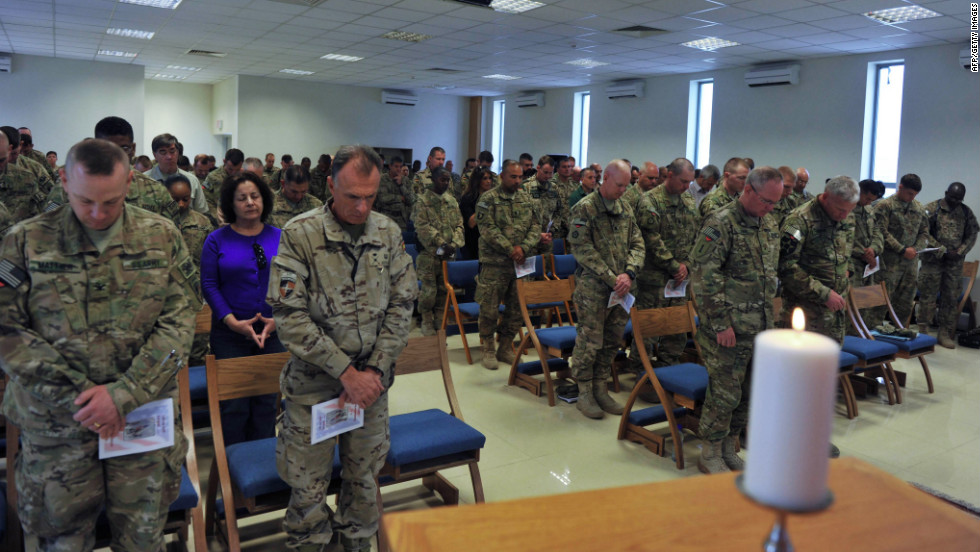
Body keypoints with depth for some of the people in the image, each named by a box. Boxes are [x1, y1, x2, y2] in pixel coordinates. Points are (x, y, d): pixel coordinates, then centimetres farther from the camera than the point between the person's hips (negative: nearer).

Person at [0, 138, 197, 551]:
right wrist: (77, 396, -13)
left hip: (145, 416, 1)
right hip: (56, 422, 0)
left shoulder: (161, 237, 0)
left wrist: (124, 394, -13)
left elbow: (179, 322, -4)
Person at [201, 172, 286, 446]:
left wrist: (278, 318, -11)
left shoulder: (279, 237, 5)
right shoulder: (217, 240, 1)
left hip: (274, 332, 2)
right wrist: (234, 322, -13)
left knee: (268, 400, 8)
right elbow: (209, 285, -4)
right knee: (234, 403, 3)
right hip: (230, 333, -1)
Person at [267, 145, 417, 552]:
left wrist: (375, 369, -7)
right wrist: (345, 371, -15)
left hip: (372, 380, 3)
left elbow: (401, 304, 2)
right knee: (308, 487, 8)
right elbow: (290, 316, -13)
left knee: (365, 476, 16)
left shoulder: (388, 233, 0)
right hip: (314, 382, -3)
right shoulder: (299, 235, -10)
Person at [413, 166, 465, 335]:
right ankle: (427, 321, 13)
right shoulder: (423, 201, -3)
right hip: (429, 253, -5)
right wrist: (442, 244, -18)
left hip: (448, 254, 5)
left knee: (444, 290, 10)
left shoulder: (452, 201, 12)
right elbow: (422, 226, -12)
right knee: (429, 290, -3)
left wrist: (454, 244, -8)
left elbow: (459, 225, 9)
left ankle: (440, 321, 21)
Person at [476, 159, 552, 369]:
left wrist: (524, 247, -11)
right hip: (494, 264, -5)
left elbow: (535, 226, 6)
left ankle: (506, 348, 24)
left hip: (520, 263, 5)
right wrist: (510, 250, -17)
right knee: (490, 309, 0)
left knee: (516, 308, 10)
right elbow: (488, 229, -13)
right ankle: (488, 350, 14)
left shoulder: (527, 199, 11)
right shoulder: (489, 199, -5)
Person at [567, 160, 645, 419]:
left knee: (612, 341, 12)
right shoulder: (585, 208, -8)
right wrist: (612, 279, -16)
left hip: (621, 287, 6)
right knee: (589, 342, -1)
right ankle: (584, 394, 13)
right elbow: (583, 250, -14)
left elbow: (637, 244, 10)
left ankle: (600, 389, 24)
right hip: (593, 288, -6)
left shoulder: (625, 209, 12)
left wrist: (628, 273, -9)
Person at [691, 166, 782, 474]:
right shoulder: (721, 223, -13)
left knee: (749, 392, 13)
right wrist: (721, 322, -19)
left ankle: (728, 449, 28)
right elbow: (704, 275, -18)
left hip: (760, 327, 8)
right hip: (730, 327, -8)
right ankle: (710, 455, 14)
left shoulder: (769, 226, 13)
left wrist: (769, 316, 18)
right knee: (725, 392, -2)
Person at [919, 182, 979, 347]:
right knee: (928, 296, -2)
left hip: (955, 262, 4)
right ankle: (922, 331, 6)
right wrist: (942, 250, -13)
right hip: (933, 260, -4)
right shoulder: (932, 209, -3)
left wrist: (960, 252, -6)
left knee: (951, 299, 6)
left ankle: (945, 334, 14)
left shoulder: (966, 212, 9)